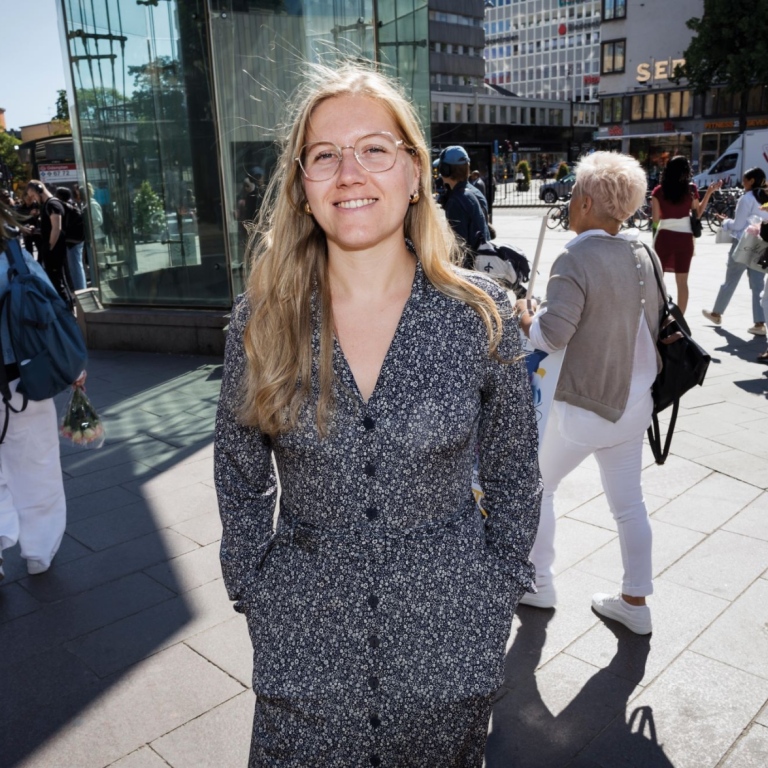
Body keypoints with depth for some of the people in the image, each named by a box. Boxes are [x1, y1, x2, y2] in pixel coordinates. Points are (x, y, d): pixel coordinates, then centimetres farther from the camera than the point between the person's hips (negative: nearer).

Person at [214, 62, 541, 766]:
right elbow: (239, 472, 3)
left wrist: (497, 589, 1)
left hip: (447, 635, 0)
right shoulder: (261, 318, -8)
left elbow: (514, 468, 1)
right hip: (306, 636, 1)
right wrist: (257, 589, 2)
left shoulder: (480, 313, -10)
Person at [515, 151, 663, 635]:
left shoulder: (575, 260, -21)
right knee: (629, 501, 16)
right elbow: (658, 318, 11)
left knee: (538, 486, 16)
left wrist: (527, 318, -6)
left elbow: (554, 334, -25)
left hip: (583, 405, -7)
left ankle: (539, 582, 29)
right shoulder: (643, 253, 2)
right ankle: (635, 601, 28)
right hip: (634, 401, 7)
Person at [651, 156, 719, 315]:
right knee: (682, 282, 8)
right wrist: (709, 192, 15)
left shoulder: (658, 191, -5)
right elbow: (698, 213, 10)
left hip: (664, 237, -1)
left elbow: (655, 219, -5)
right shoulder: (691, 189, -1)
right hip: (684, 238, 1)